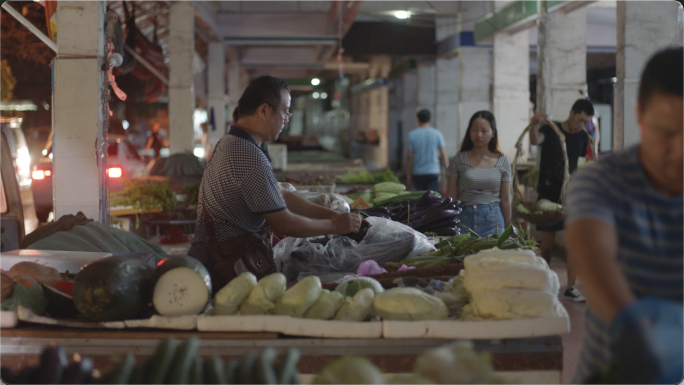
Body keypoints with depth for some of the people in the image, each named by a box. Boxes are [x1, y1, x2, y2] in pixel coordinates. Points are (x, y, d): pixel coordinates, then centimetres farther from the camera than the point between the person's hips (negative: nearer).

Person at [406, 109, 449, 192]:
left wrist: (408, 175, 5)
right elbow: (443, 155, -1)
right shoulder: (437, 134, -1)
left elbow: (409, 157, -2)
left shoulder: (412, 135, -3)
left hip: (418, 173, 0)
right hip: (434, 172, 0)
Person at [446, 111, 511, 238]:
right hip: (465, 218, -1)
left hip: (493, 220, 1)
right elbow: (451, 198, 3)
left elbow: (505, 200, 8)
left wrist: (508, 230, 10)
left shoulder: (502, 162, 5)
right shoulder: (458, 160, 2)